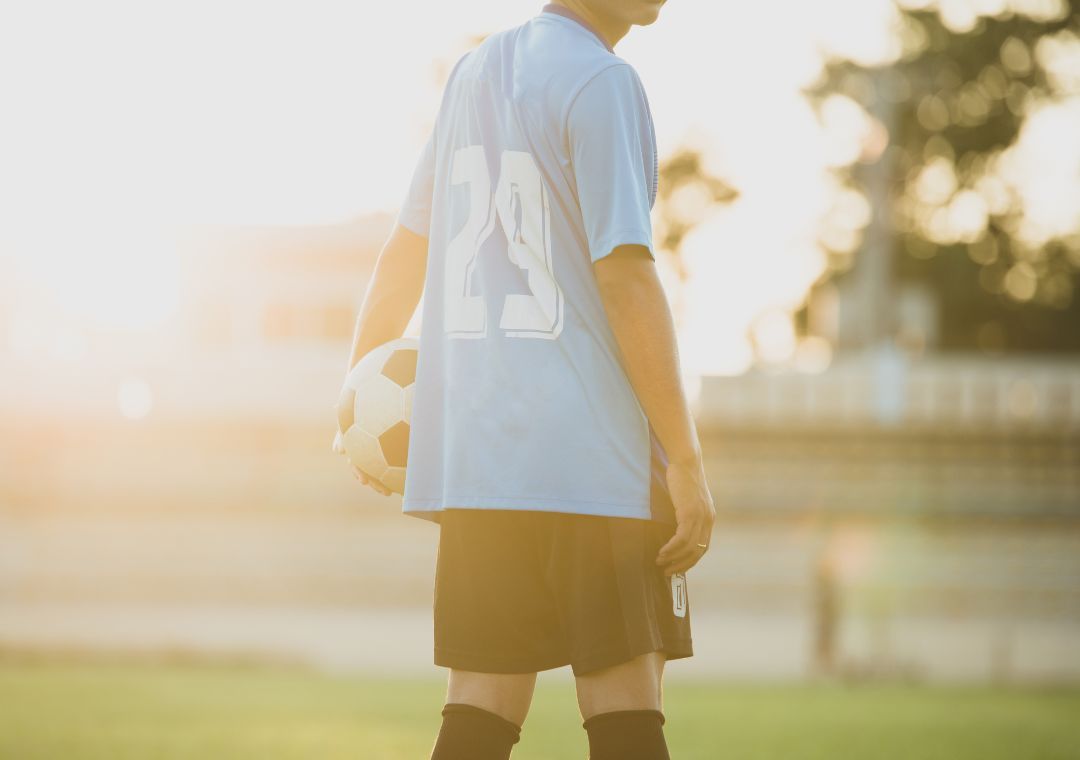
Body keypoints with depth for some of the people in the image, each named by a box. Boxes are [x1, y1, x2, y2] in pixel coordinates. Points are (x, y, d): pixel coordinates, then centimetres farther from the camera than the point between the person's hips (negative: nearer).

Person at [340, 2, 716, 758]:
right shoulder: (602, 82, -8)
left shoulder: (473, 72, 15)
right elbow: (624, 276, -14)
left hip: (468, 458, 7)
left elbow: (406, 247, 22)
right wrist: (686, 461, -13)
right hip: (594, 460, -7)